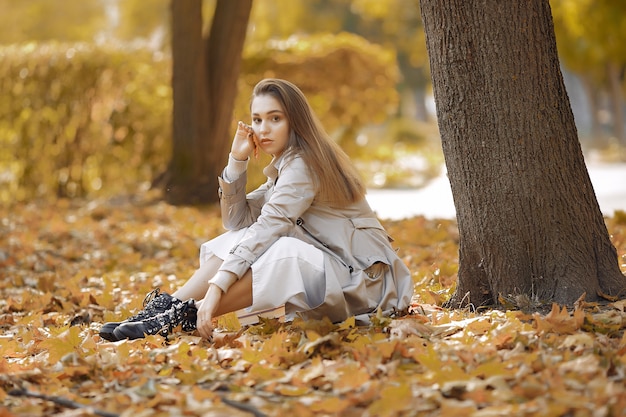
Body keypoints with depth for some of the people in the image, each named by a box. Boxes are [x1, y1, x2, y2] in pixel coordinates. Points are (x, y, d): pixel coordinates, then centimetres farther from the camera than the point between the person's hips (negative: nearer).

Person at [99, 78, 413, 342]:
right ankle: (166, 308, -21)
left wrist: (216, 286, -34)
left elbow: (266, 229, -27)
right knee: (234, 243, -7)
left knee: (275, 253, -33)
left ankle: (184, 317, -36)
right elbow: (236, 221, 9)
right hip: (323, 266, 9)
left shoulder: (303, 164, -17)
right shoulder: (285, 166, 13)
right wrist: (237, 161, -3)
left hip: (361, 279, -9)